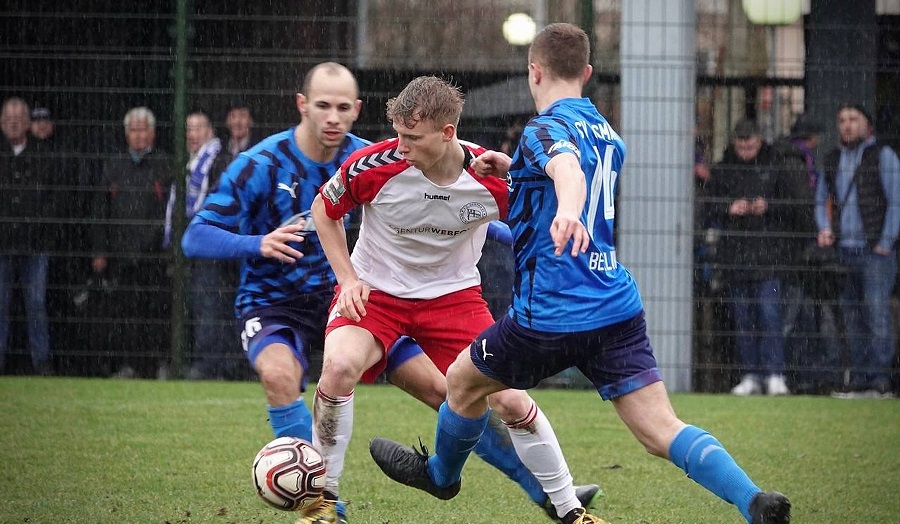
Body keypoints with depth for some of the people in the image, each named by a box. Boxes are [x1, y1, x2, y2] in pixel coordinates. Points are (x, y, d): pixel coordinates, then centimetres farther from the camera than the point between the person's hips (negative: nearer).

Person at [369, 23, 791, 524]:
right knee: (662, 429, -4)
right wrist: (515, 168, 30)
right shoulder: (609, 134, 16)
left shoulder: (546, 128, -10)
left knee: (463, 382, 21)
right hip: (619, 308, 7)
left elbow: (567, 167, -35)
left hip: (551, 314, -7)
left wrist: (566, 212, -55)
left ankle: (442, 472, 45)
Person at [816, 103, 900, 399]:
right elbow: (821, 200, 27)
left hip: (875, 250, -6)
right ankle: (859, 378, 9)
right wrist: (824, 228, 7)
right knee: (851, 316, 5)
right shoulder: (832, 160, 17)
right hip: (845, 250, 6)